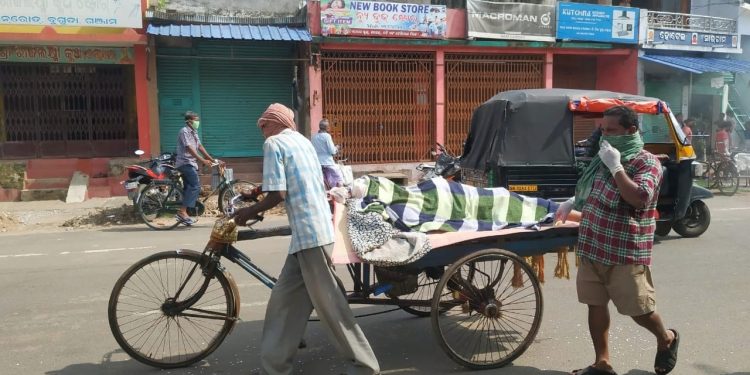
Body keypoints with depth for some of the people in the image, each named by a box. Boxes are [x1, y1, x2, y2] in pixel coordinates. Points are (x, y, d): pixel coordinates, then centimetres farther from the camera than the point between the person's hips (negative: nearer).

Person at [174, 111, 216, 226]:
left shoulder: (193, 132, 17)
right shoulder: (184, 131, -12)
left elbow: (200, 146, 17)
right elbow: (189, 149, -20)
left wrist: (211, 159, 12)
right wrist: (203, 161, -25)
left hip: (190, 163, 10)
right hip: (185, 163, -10)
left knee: (189, 187, 10)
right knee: (195, 186, -18)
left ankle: (183, 214, 13)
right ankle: (182, 212, -18)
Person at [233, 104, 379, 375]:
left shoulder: (273, 143, -5)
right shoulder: (302, 141, 19)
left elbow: (278, 194, -14)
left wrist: (250, 211, 3)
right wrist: (261, 192, 32)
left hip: (309, 233, -9)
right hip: (318, 227, 9)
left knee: (328, 304, 0)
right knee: (283, 300, 13)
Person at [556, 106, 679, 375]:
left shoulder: (646, 162, -10)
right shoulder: (604, 157, 13)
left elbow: (639, 198, -27)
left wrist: (616, 166, -22)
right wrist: (572, 203, 15)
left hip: (626, 252, -7)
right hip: (591, 247, 7)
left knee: (639, 309, 7)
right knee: (596, 304, 10)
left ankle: (667, 339, 38)